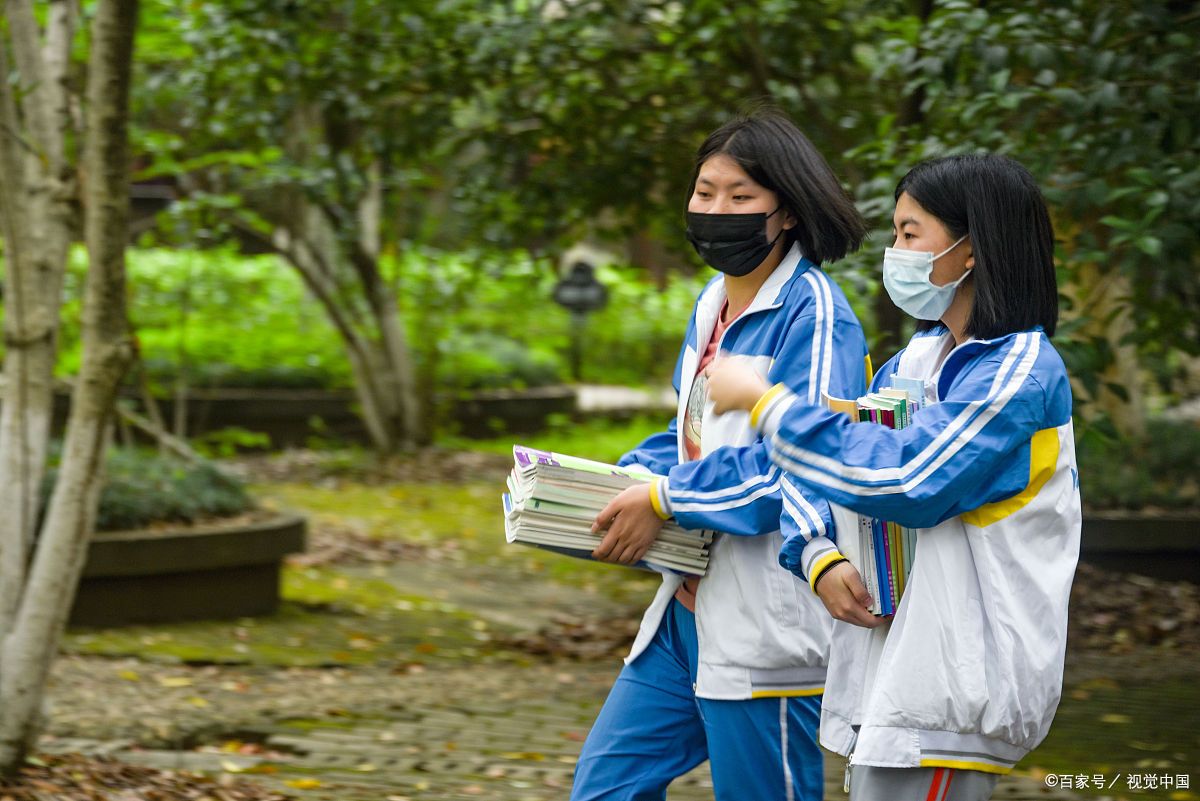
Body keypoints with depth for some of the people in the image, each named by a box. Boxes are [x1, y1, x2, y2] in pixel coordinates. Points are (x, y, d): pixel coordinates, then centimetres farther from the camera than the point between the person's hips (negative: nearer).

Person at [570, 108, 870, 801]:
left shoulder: (812, 314, -12)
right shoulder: (714, 306, 16)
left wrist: (664, 500, -17)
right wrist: (624, 481, 6)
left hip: (764, 630, -9)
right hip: (686, 612, 9)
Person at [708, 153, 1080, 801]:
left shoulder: (1021, 371, -13)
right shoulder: (920, 357, 15)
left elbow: (906, 479, -24)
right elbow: (816, 474, 17)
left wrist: (764, 401, -17)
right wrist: (819, 559, -5)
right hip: (881, 669, 9)